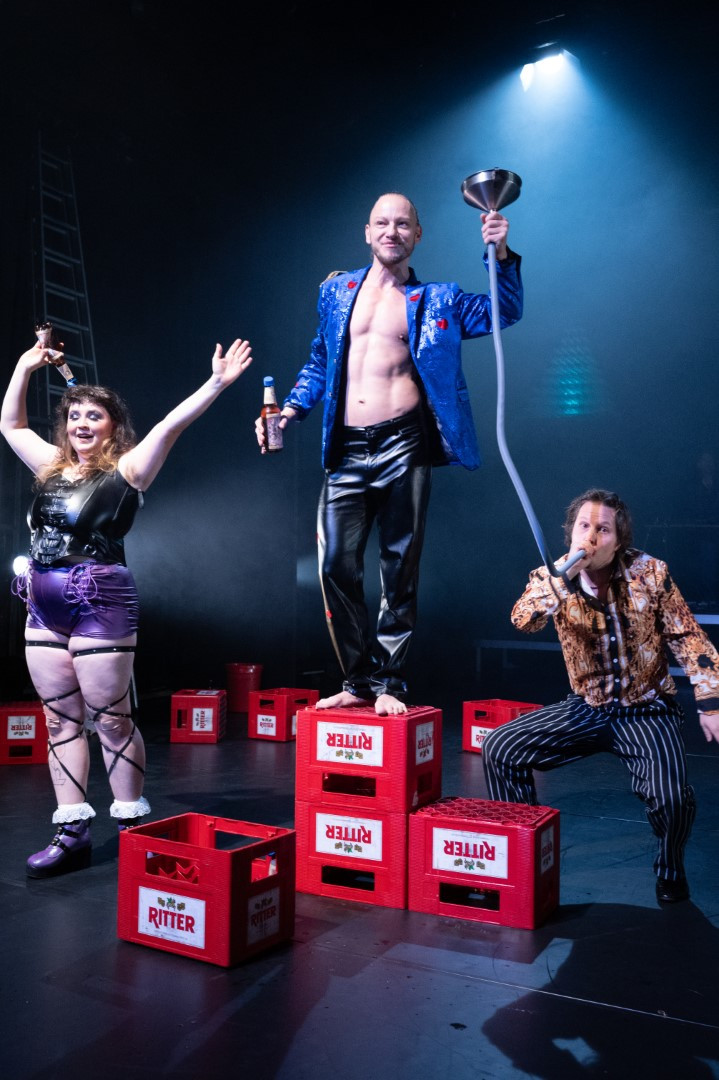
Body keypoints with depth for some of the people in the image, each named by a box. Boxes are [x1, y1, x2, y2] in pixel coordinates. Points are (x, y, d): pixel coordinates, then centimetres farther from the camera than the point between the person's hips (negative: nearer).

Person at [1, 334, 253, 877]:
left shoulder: (126, 470, -2)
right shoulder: (53, 466, 15)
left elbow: (171, 425, -13)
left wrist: (216, 384, -21)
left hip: (101, 606, -6)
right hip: (45, 608, 7)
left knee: (111, 719, -2)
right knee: (61, 719, 7)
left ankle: (132, 826, 11)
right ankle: (72, 832, 13)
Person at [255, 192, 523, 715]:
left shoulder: (436, 300, 10)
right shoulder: (337, 290, 16)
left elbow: (505, 311, 2)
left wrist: (501, 254, -13)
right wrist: (291, 408, 9)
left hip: (403, 443, -2)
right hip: (347, 450, 3)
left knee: (400, 570, 1)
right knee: (337, 567, -1)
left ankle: (390, 684, 12)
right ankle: (360, 680, 14)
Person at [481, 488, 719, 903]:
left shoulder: (650, 572, -8)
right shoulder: (552, 578, -6)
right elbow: (524, 620, -27)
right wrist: (566, 573, -40)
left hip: (647, 709, -2)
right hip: (587, 708, 3)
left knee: (671, 796, -27)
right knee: (499, 748, -10)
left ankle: (671, 871, 8)